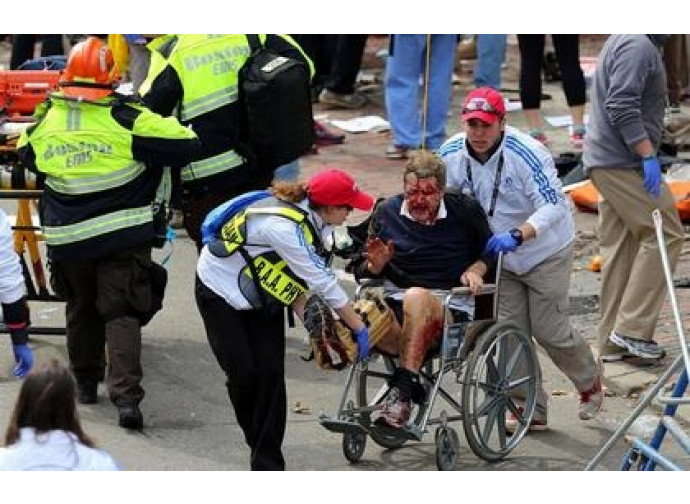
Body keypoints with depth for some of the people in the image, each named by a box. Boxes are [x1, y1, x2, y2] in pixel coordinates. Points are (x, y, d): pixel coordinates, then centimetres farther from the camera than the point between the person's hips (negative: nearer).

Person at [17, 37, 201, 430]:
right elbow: (187, 145, -13)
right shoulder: (126, 119, -13)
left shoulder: (46, 122, 0)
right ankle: (126, 395, -15)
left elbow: (26, 153, 22)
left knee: (81, 309, 23)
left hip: (67, 238, 4)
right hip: (123, 235, -3)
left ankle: (85, 381, 34)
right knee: (121, 313, -3)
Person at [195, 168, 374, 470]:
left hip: (261, 294, 7)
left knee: (271, 372, -6)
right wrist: (360, 329, -26)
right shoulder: (284, 227, -36)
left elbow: (297, 279, -6)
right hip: (221, 289, -7)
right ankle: (259, 442, 15)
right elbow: (325, 283, -32)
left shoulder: (312, 221, -11)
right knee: (243, 372, -12)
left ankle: (267, 467, -5)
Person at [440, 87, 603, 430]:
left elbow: (553, 206, -32)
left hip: (546, 253, -5)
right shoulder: (452, 154, -11)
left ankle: (590, 383, 29)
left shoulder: (526, 154, -28)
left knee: (549, 330, 0)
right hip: (500, 257, 5)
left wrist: (517, 235, -46)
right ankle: (530, 410, 12)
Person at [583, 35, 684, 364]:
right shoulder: (639, 45, -15)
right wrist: (648, 154, -21)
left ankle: (612, 343, 13)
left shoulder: (625, 41, 20)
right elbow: (622, 107, -23)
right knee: (665, 235, -6)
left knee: (619, 249, 11)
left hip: (604, 162, 10)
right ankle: (632, 328, -6)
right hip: (625, 163, -10)